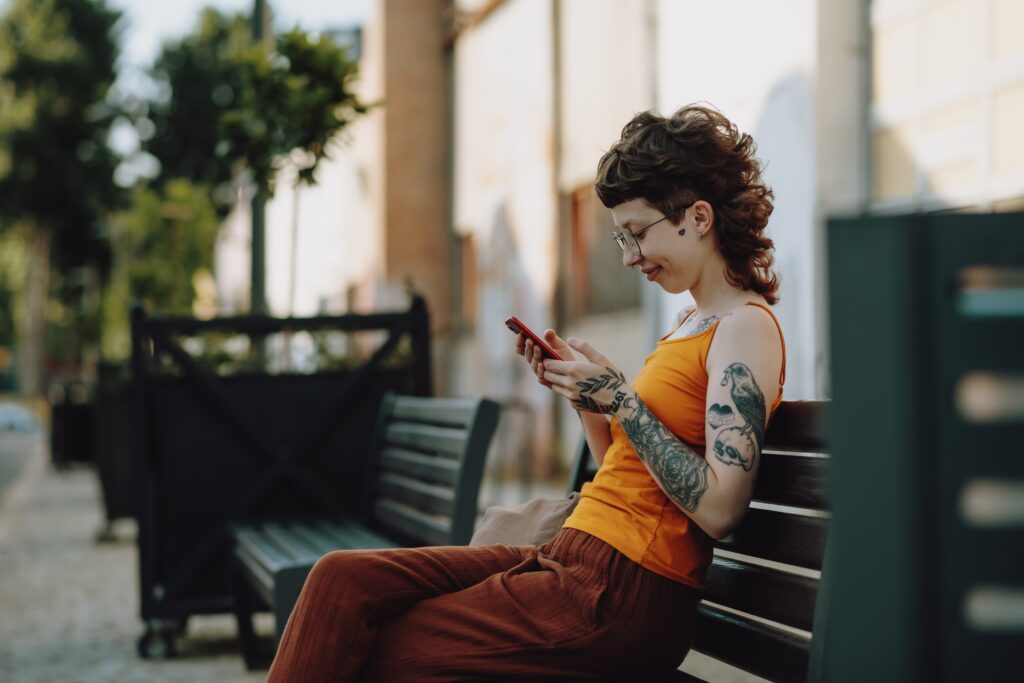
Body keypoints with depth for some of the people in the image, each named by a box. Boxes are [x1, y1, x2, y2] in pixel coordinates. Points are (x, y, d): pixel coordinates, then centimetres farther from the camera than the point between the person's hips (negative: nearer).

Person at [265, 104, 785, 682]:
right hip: (575, 562, 9)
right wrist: (586, 395, 7)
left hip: (617, 596, -9)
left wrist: (620, 397, -17)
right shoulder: (695, 324, 19)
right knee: (345, 580, -5)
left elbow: (720, 508, -21)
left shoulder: (746, 327, -10)